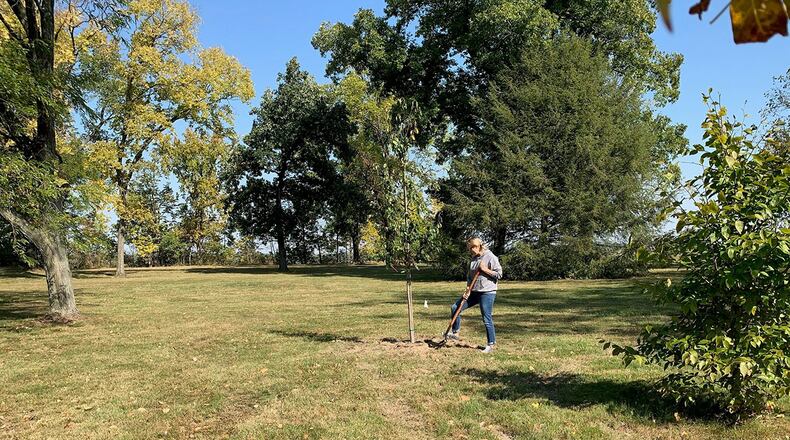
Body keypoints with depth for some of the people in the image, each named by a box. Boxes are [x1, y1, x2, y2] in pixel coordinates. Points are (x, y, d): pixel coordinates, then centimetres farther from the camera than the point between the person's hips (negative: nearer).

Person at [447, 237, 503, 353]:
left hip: (487, 292, -8)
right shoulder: (474, 259, 12)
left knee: (487, 319, -3)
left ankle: (491, 345, 11)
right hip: (474, 292, 8)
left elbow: (499, 274, -13)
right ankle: (455, 333, 17)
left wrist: (484, 269, -16)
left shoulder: (491, 257, -10)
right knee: (455, 308, 4)